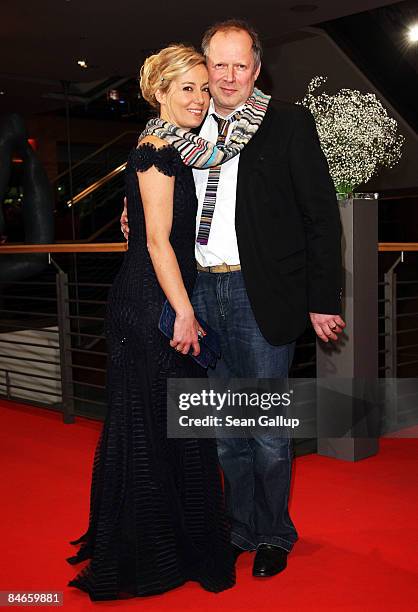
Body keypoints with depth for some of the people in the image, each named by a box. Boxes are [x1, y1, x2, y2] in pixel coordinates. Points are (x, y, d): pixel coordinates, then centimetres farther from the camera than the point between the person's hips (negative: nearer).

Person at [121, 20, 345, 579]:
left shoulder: (289, 124, -2)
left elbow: (322, 216, -4)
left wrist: (323, 301, -9)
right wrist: (138, 218, 1)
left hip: (260, 294, -4)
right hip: (199, 290, 5)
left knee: (268, 427, 5)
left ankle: (274, 535, 27)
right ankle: (241, 527, 33)